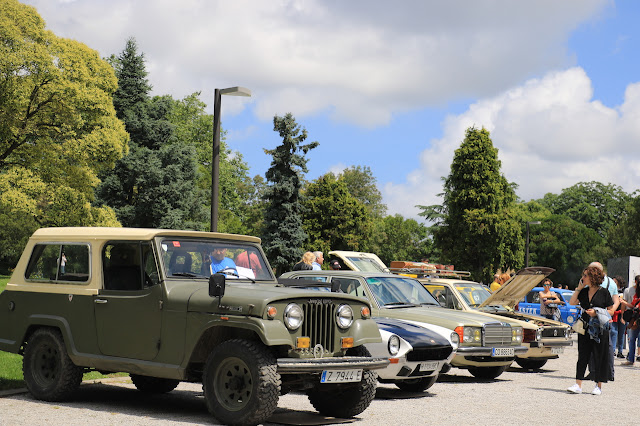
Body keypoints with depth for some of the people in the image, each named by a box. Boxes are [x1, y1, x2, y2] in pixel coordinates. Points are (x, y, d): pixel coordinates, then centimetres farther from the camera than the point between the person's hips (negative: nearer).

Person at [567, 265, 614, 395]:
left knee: (599, 357, 2)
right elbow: (572, 303, 4)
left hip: (600, 330, -4)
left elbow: (611, 311, -1)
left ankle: (598, 386, 11)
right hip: (585, 329, 4)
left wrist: (596, 313, -15)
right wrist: (578, 288, 1)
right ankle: (578, 385, 3)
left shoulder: (604, 293, -3)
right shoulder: (583, 292, 10)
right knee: (582, 356, 2)